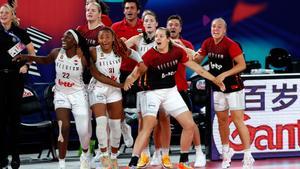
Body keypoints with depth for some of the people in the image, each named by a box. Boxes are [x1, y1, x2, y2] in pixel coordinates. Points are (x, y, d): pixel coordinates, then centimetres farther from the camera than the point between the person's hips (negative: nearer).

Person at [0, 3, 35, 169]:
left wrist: (26, 65, -3)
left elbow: (32, 51, 9)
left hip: (15, 76, -1)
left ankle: (15, 154, 7)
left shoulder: (20, 32, 4)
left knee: (14, 113, 2)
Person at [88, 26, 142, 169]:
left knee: (116, 125, 8)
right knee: (101, 120, -22)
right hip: (97, 89, -4)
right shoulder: (94, 52, -16)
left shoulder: (119, 50, -5)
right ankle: (104, 154, -9)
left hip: (114, 90, 4)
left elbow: (133, 54, 11)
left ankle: (114, 156, 24)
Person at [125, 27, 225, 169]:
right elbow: (137, 72, -23)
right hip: (152, 93, -5)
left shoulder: (177, 52, -5)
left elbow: (196, 68, 5)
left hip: (171, 92, 5)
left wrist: (215, 80, 9)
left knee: (190, 125, 3)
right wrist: (129, 79, -47)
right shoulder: (150, 55, -18)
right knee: (148, 126, -23)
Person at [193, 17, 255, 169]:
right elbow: (197, 60, 13)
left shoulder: (230, 44, -18)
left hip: (234, 87, -6)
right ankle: (226, 151, 28)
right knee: (222, 120, 12)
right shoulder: (207, 43, 0)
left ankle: (248, 157, -3)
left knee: (238, 121, -8)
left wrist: (224, 74, -26)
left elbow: (242, 65, -20)